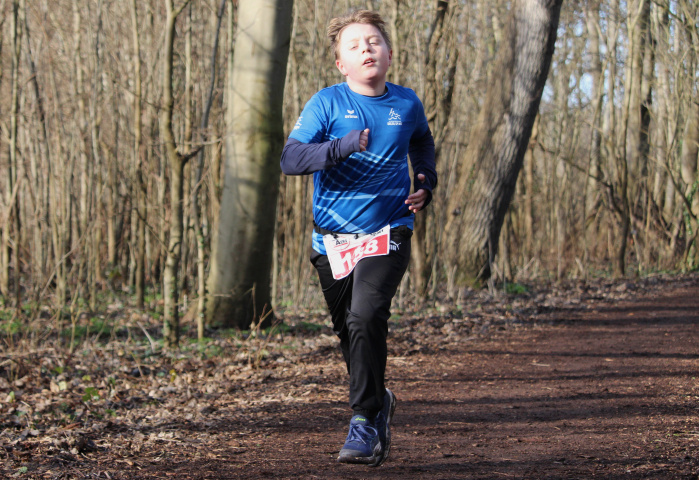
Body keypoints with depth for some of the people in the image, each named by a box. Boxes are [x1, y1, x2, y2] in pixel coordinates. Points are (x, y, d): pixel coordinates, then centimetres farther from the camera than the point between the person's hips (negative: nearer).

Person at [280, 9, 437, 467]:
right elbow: (290, 158, -17)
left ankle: (366, 421, -15)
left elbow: (422, 142, 28)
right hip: (333, 237, 1)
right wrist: (342, 146, -30)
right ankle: (378, 400, 38)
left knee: (366, 317, -22)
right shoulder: (327, 103, -5)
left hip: (387, 233, -1)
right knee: (349, 331, 12)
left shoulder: (407, 103, 4)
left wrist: (426, 185, 12)